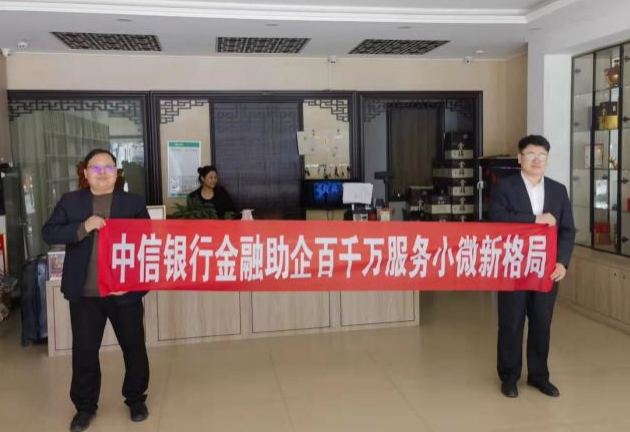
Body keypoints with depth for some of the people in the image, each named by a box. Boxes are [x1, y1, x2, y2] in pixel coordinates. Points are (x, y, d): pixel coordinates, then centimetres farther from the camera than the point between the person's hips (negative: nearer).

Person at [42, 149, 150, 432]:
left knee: (134, 346, 11)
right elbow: (49, 233, -3)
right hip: (84, 292, 1)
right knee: (84, 350, 9)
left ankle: (136, 399, 30)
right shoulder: (70, 201, 5)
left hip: (125, 290, 0)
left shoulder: (134, 203, 1)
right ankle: (85, 406, 27)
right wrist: (82, 228, -19)